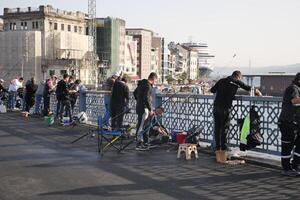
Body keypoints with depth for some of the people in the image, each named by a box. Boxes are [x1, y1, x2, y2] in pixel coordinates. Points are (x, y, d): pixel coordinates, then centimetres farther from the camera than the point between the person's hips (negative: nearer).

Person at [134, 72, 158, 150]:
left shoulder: (141, 84, 14)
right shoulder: (148, 86, -17)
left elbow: (135, 93, 25)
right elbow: (146, 98, -23)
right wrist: (150, 109, -18)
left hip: (139, 107, 10)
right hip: (144, 108, -10)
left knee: (140, 125, 16)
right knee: (141, 126, -6)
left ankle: (140, 142, 24)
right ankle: (139, 144, -3)